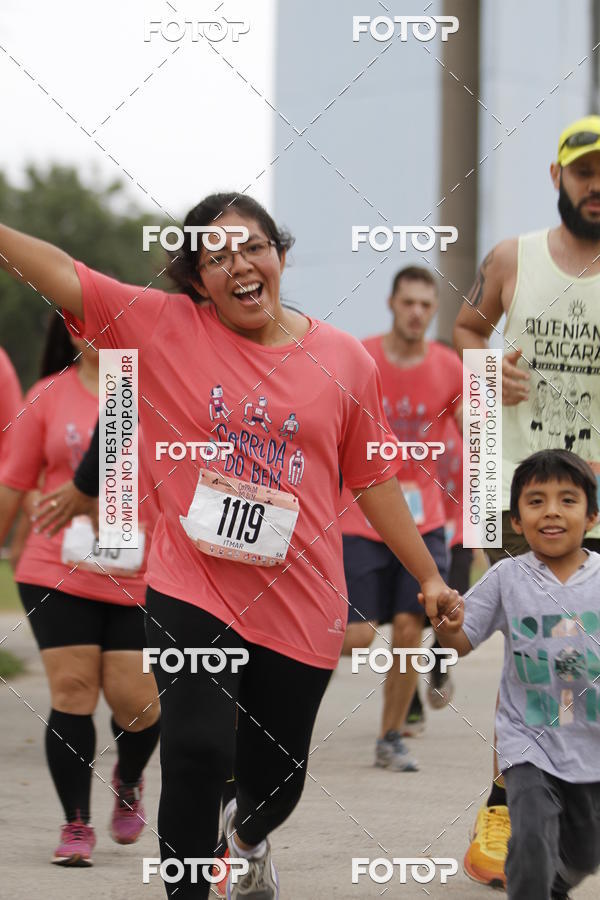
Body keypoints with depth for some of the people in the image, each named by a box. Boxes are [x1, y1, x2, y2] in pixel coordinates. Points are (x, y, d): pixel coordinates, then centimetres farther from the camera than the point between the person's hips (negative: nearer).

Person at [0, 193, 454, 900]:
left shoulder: (344, 359, 2)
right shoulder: (167, 326, -3)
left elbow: (372, 480, 9)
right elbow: (60, 274, -12)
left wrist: (429, 578, 10)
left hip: (299, 604, 2)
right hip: (191, 591, -2)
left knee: (275, 779, 15)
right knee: (197, 755, -19)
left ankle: (247, 835, 52)